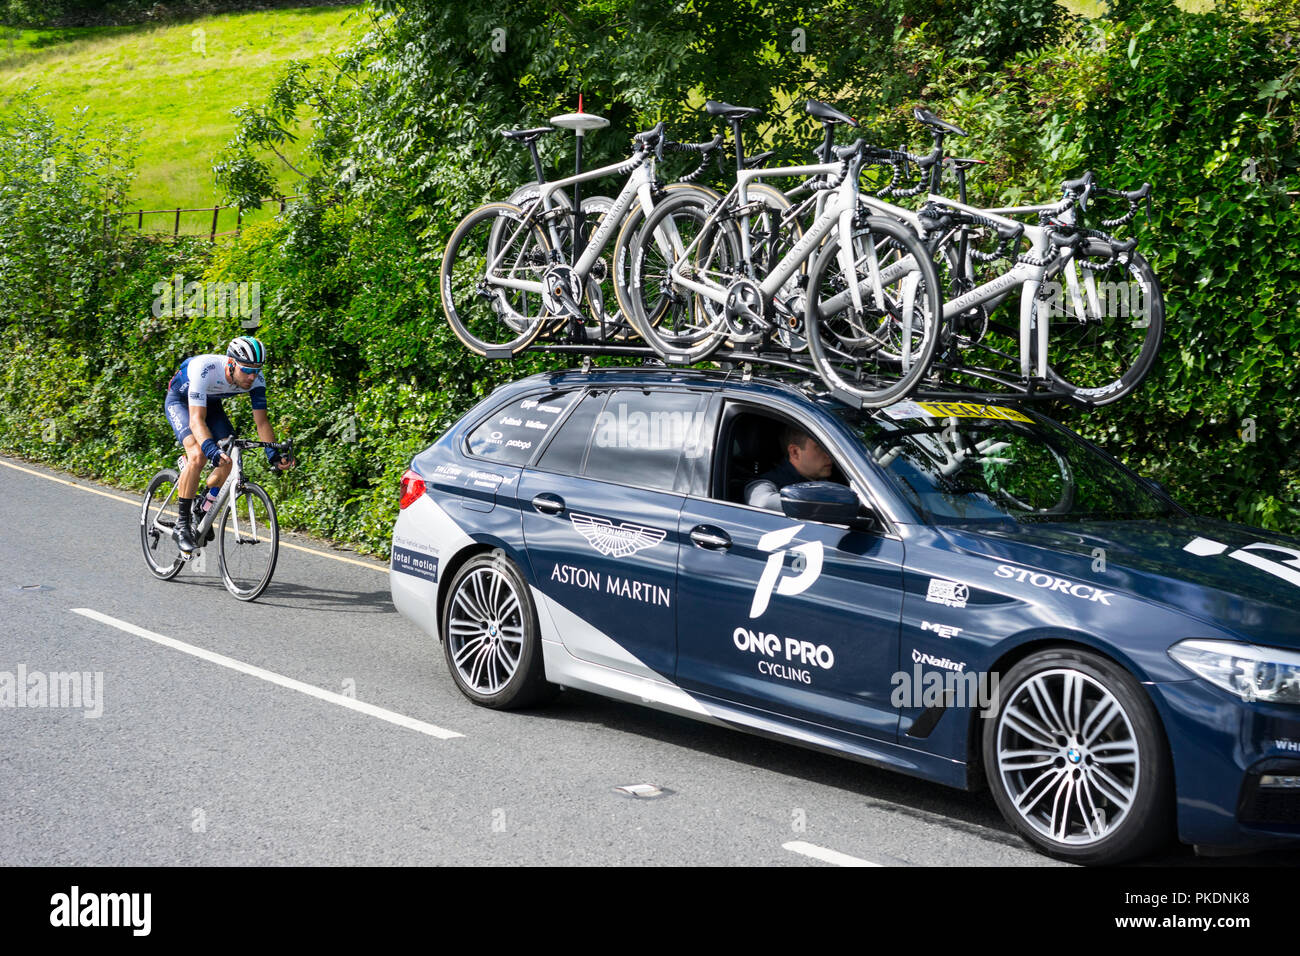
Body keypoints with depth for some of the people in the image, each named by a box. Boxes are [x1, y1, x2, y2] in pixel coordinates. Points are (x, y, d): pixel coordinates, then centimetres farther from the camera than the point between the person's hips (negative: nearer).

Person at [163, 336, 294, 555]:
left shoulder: (256, 380, -25)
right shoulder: (204, 369, -40)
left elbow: (262, 421, -18)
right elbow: (196, 419, -44)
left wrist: (273, 453, -33)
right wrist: (211, 449, -60)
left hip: (211, 403, 5)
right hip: (180, 400, -5)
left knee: (230, 459, -12)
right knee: (197, 455, -27)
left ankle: (202, 512, 12)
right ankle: (182, 524, -15)